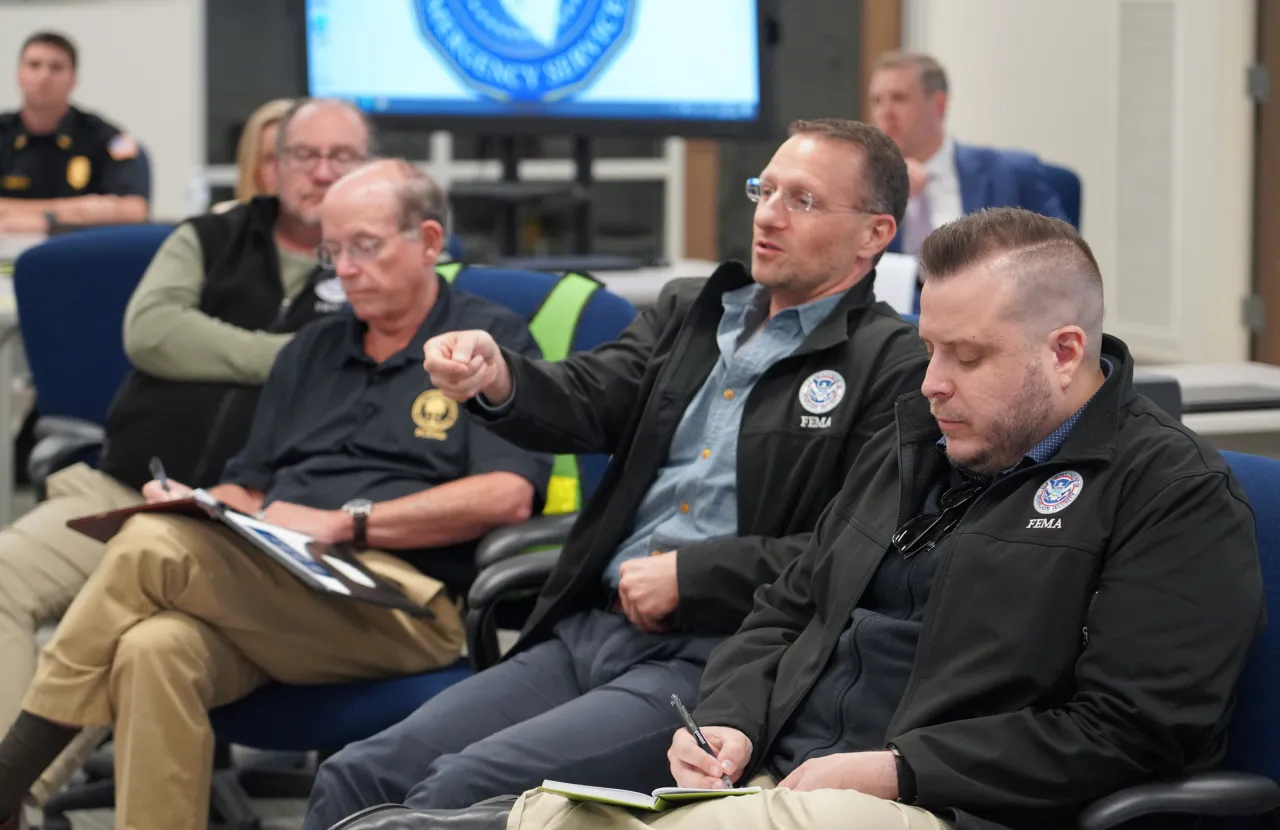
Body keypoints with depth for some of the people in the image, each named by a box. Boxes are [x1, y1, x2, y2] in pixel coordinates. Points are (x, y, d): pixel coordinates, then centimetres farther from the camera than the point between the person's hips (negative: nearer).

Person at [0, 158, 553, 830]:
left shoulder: (492, 341, 6)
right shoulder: (313, 351, 26)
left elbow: (509, 496, -8)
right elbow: (250, 488, 27)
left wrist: (346, 522, -14)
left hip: (403, 603, -5)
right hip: (268, 592, 5)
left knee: (154, 544, -24)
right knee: (155, 648, -30)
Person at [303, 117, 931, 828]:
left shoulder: (896, 365, -2)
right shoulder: (686, 311, 19)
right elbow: (584, 403, 4)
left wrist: (689, 574, -11)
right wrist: (496, 380, -17)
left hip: (707, 664, -6)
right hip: (581, 635, 7)